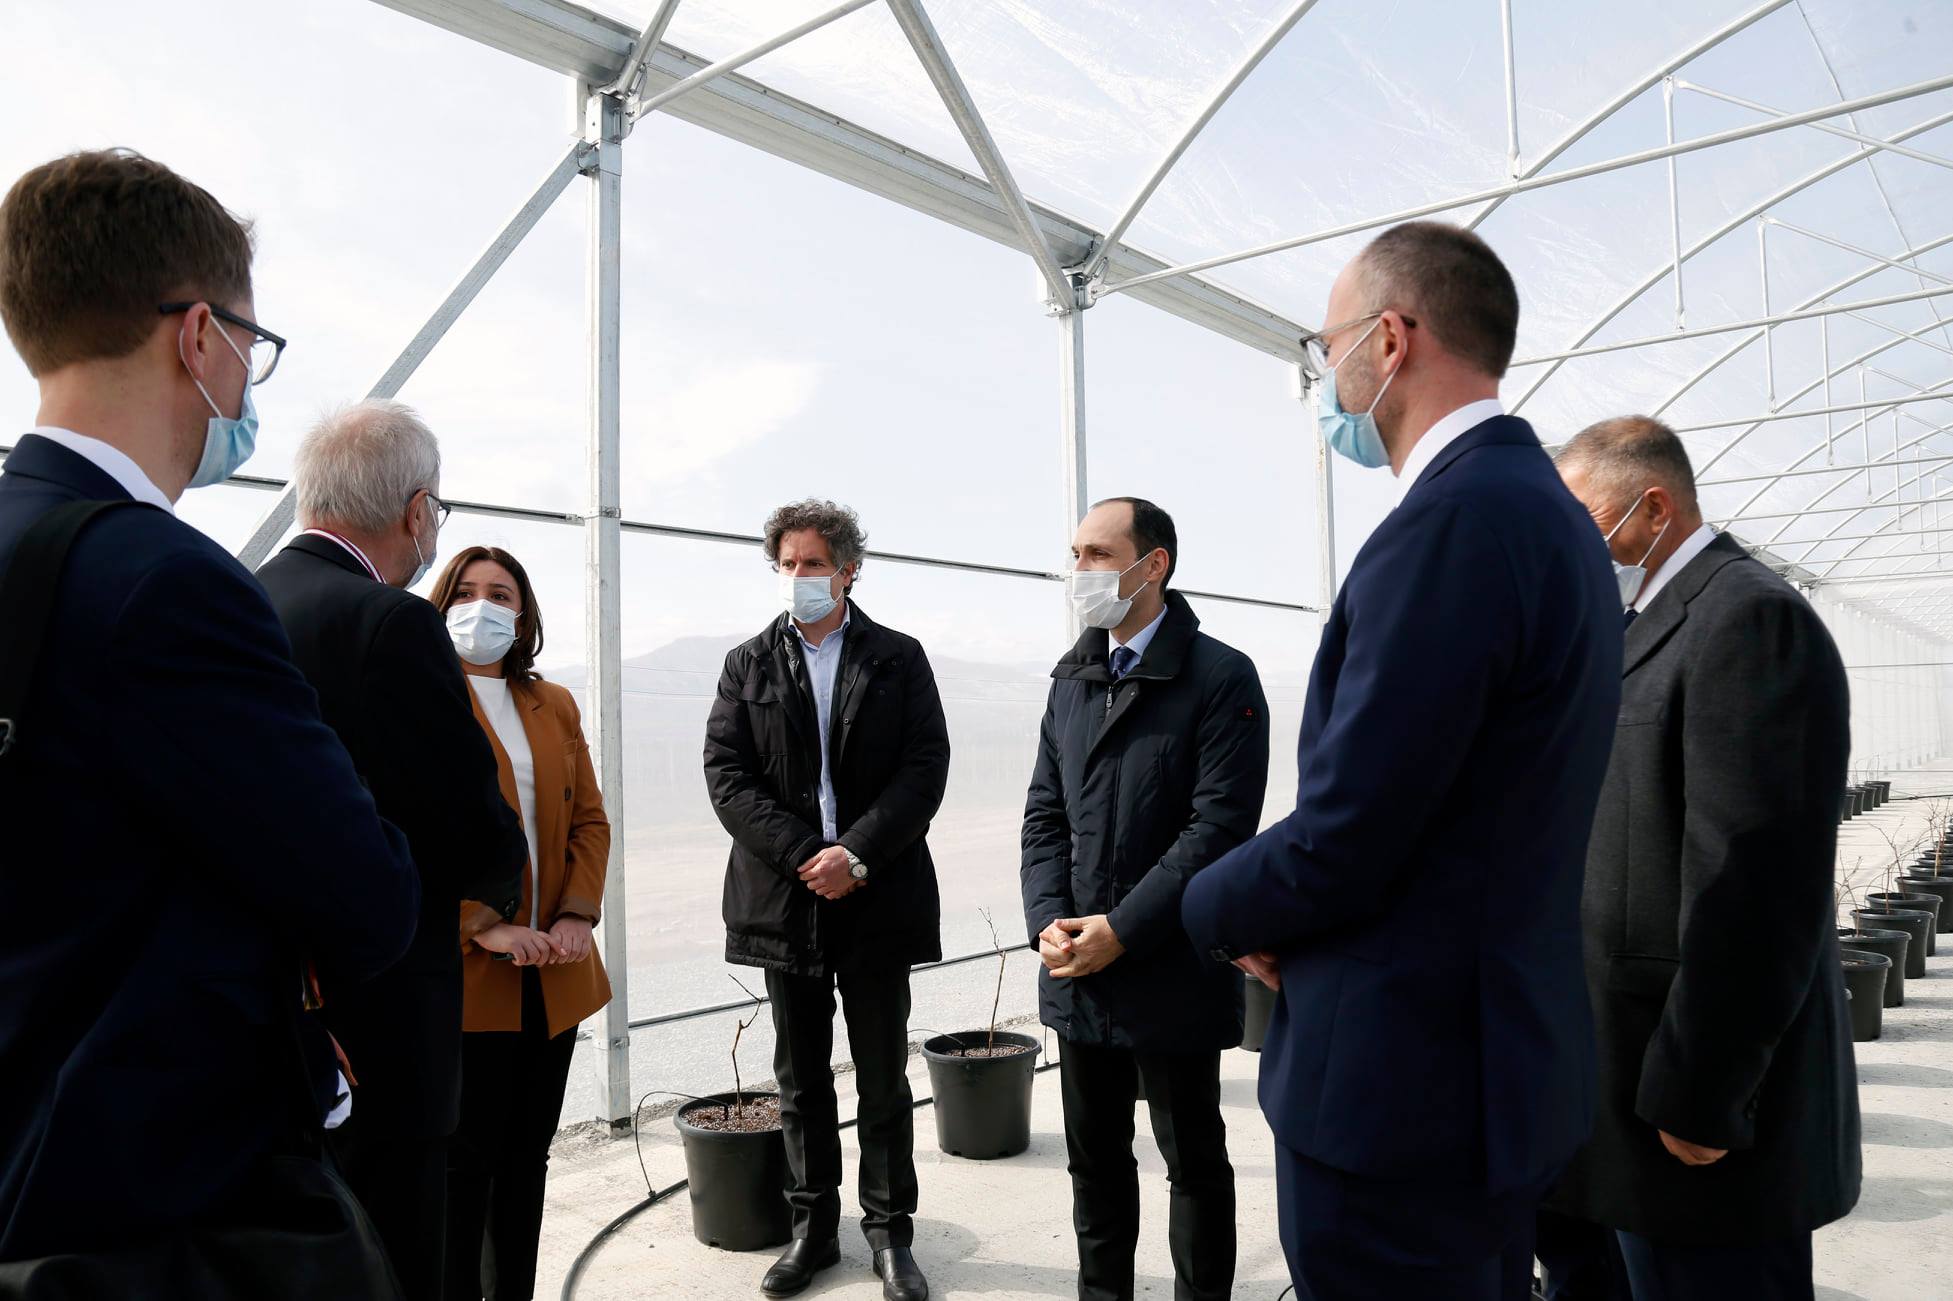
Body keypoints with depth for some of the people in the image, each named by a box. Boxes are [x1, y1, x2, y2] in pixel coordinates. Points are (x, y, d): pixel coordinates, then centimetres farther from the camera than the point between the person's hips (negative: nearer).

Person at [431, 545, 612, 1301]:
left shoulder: (554, 706, 13)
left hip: (552, 972, 5)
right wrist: (483, 927, -18)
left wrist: (578, 915, -3)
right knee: (467, 1160, 2)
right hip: (463, 970, -5)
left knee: (528, 1155, 14)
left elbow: (589, 819, 12)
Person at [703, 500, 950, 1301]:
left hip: (877, 900, -1)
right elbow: (726, 774, -2)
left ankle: (891, 1233, 22)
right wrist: (802, 857, -13)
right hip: (784, 900, 2)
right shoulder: (748, 665, 7)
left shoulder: (899, 659, 3)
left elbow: (925, 767, -5)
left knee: (884, 1078, 8)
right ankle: (813, 1228, 27)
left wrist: (856, 853, -16)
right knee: (800, 1079, 13)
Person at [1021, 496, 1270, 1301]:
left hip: (1172, 977, -5)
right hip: (1079, 971, 6)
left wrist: (1121, 929, -18)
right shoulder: (1072, 681, 10)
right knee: (1095, 1159, 18)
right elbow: (1045, 814, 9)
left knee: (1195, 1163, 12)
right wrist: (1048, 920, -5)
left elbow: (1220, 826, -16)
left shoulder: (1221, 678, -10)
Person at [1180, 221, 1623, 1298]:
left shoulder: (1453, 520, -23)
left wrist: (1221, 909, -3)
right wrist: (1274, 911, 3)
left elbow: (1339, 845, -24)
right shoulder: (1548, 512, 9)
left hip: (1400, 1088, -9)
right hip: (1506, 1057, 10)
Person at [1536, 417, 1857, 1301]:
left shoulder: (1749, 616, -16)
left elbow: (1758, 885, -23)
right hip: (1620, 1061, 9)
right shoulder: (1650, 628, 13)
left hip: (1702, 1104, -9)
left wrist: (1696, 1098, -20)